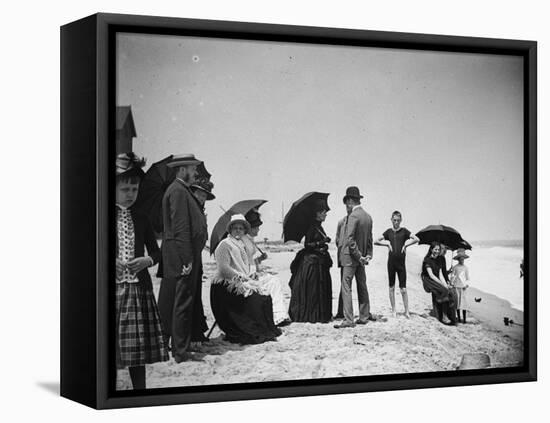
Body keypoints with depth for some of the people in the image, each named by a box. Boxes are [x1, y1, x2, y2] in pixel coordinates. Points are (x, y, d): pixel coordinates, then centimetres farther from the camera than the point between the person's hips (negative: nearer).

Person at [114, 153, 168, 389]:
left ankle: (140, 388, 13)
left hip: (138, 287, 3)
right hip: (111, 288, -3)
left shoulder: (141, 220, 12)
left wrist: (147, 260, -5)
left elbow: (156, 251, 16)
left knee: (138, 345, 5)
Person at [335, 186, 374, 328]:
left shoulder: (353, 216, -18)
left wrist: (359, 256, -15)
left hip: (351, 257, -9)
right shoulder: (368, 217, 9)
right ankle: (364, 316, 24)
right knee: (362, 286, 15)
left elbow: (350, 239, -21)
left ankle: (348, 320, -11)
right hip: (360, 257, 9)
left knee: (346, 288, -7)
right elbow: (370, 239, 15)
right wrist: (368, 255, 13)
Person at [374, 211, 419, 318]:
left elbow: (416, 239, -12)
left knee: (403, 289, -2)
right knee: (391, 287, 7)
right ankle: (393, 311, 14)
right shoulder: (389, 231, 8)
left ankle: (407, 312, 3)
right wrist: (387, 244, -2)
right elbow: (376, 241, 10)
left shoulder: (404, 231, 0)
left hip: (401, 262, -3)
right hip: (391, 262, 3)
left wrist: (405, 245, -11)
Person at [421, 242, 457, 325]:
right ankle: (444, 317, -28)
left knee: (451, 292, -20)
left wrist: (445, 284, -8)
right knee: (444, 291, -30)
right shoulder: (427, 260, -5)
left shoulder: (438, 261, 17)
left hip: (437, 282, 7)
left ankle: (451, 317, -24)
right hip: (428, 282, -7)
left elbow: (440, 275, 10)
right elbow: (431, 275, -13)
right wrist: (442, 284, -17)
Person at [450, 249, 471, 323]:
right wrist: (452, 284, 4)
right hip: (456, 286, 0)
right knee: (457, 301, 1)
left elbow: (468, 278, 7)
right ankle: (458, 317, 10)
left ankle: (464, 318, -2)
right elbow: (452, 276, 8)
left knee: (464, 301, -6)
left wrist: (467, 285, -4)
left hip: (463, 286, 0)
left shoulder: (465, 267, 4)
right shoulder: (455, 267, 3)